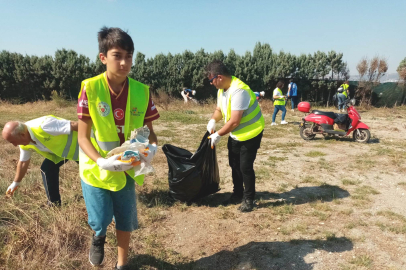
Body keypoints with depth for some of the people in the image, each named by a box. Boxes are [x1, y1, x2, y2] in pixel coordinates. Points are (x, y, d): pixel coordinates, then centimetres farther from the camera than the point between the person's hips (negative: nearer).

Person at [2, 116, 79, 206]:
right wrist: (16, 183, 19)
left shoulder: (43, 126, -39)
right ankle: (54, 203, 14)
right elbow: (23, 162, 8)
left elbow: (74, 125, -38)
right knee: (47, 168, 0)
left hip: (76, 143, -7)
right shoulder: (25, 144, -9)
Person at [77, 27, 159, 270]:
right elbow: (83, 136, -15)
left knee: (125, 221, 16)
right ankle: (99, 236, 48)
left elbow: (149, 130, -3)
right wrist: (101, 161, -30)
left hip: (127, 169, 2)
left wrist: (152, 147, -24)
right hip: (96, 169, -2)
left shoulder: (141, 91, -11)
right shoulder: (90, 88, -17)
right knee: (101, 221, 7)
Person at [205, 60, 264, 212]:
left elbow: (234, 121, -30)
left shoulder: (238, 91, -30)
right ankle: (237, 194, 32)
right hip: (235, 134, 9)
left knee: (245, 167, -4)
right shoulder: (222, 89, -1)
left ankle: (248, 199, 15)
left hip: (250, 133, -9)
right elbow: (219, 109, 11)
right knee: (234, 164, 15)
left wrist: (218, 135, -21)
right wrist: (213, 121, -10)